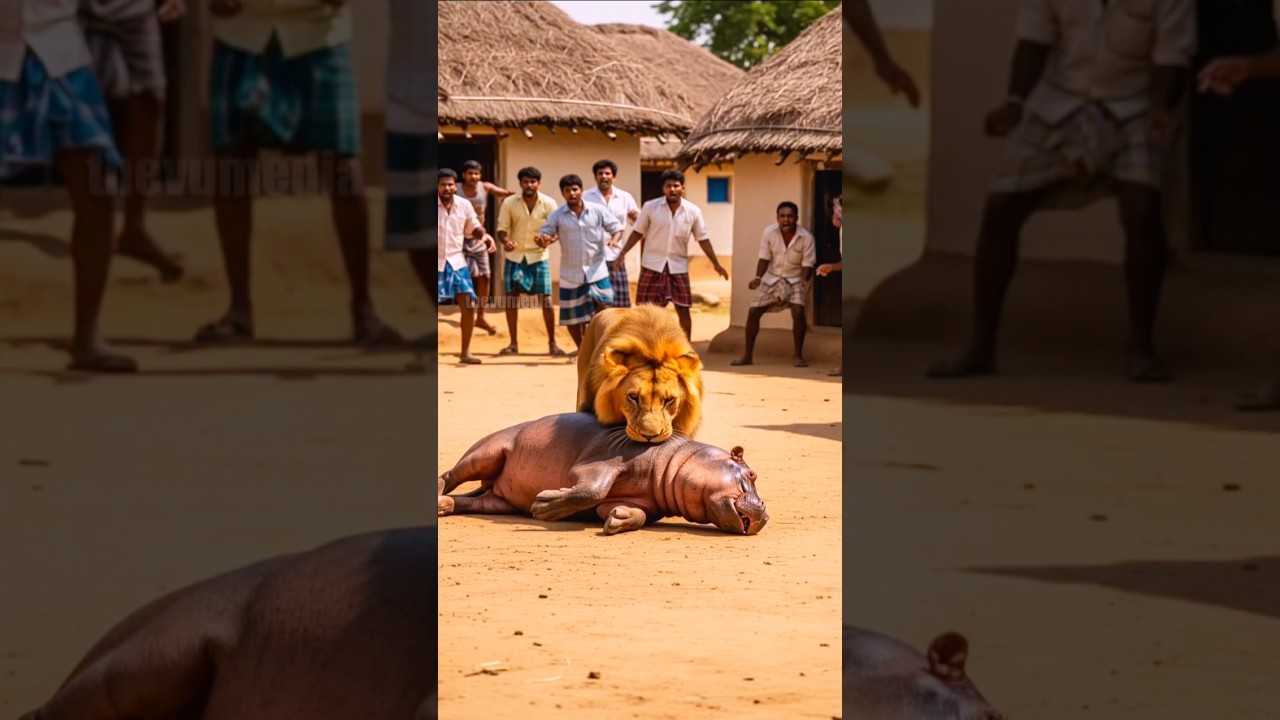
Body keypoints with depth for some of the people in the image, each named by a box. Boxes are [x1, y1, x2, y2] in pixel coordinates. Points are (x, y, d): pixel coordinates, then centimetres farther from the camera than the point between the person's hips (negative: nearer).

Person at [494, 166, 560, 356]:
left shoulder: (549, 204, -6)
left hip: (538, 256, -1)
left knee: (546, 300, -4)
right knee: (511, 298, 0)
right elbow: (502, 228, -3)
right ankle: (513, 344, 11)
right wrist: (505, 241, -25)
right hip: (514, 256, 1)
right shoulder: (509, 203, -6)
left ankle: (552, 343, 6)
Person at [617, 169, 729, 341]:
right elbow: (638, 232, 2)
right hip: (653, 265, -1)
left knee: (683, 310, 2)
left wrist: (715, 264, 0)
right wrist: (623, 253, -7)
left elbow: (703, 239, 4)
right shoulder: (650, 207, -6)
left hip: (678, 266, 1)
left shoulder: (693, 211, -2)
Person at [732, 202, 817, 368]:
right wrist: (758, 277, -22)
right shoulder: (769, 233, -17)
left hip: (795, 279, -3)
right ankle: (747, 355, 14)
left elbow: (807, 264, -15)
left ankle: (798, 356, -10)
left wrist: (804, 280, -33)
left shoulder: (806, 237, -22)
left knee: (798, 312, -24)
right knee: (753, 312, -1)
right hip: (772, 278, 3)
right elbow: (764, 258, -7)